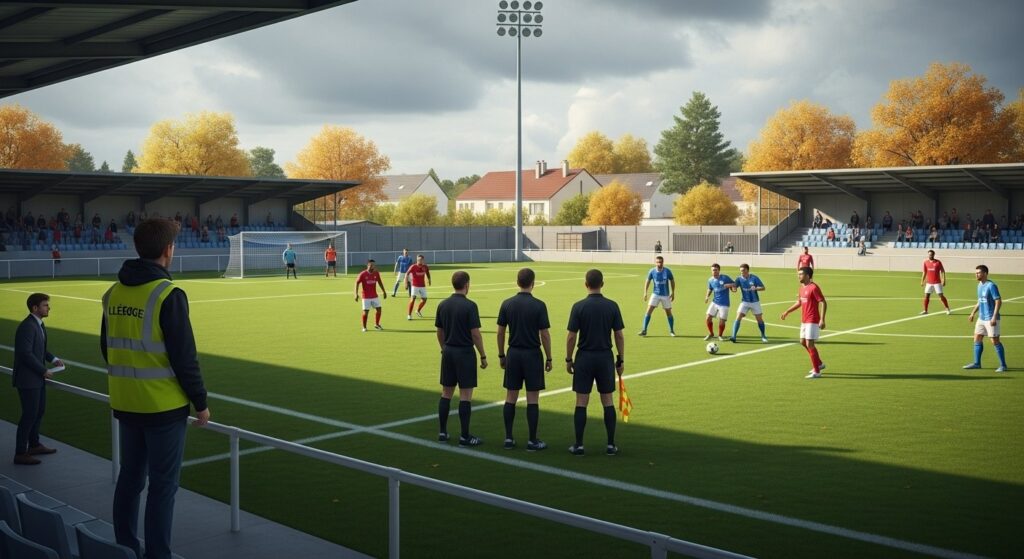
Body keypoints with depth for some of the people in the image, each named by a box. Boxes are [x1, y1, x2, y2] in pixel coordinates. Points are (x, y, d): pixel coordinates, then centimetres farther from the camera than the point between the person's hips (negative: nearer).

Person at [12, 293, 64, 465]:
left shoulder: (38, 324, 9)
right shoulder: (27, 326, -21)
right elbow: (26, 354, -25)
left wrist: (53, 359, 5)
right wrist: (44, 371, -18)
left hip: (37, 378, 10)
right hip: (27, 379, -10)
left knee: (39, 411, 19)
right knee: (29, 415, -4)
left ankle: (34, 445, 33)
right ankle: (20, 453, 5)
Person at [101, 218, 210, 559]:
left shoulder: (114, 293, 5)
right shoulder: (168, 295, -17)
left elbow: (108, 349, 14)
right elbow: (185, 357, -17)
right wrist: (201, 402, -7)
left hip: (125, 403, 7)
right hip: (164, 405, -7)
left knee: (129, 477, 18)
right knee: (163, 485, 2)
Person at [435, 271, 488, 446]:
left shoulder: (443, 305, 4)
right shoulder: (469, 306, -14)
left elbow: (439, 332, 10)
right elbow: (475, 334, -14)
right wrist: (483, 356, -5)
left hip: (448, 352, 6)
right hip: (464, 353, -6)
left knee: (446, 392, 12)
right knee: (465, 395, -1)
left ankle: (442, 432, 17)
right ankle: (464, 436, 2)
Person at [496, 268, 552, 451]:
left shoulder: (507, 304, 0)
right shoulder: (538, 305, -11)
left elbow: (500, 332, 4)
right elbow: (545, 334, -9)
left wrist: (501, 355, 14)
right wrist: (549, 358, 0)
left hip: (513, 354, 4)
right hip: (532, 354, -3)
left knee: (510, 397, 9)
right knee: (532, 399, 2)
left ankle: (508, 438, 12)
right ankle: (532, 441, 6)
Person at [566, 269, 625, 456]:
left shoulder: (579, 307, -8)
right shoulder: (612, 306, -3)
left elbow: (571, 337, -7)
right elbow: (619, 336, -1)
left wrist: (568, 360, 4)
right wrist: (621, 360, 8)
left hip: (584, 357, -1)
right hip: (605, 357, 2)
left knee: (581, 403, 4)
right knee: (607, 402, 9)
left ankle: (579, 445, 7)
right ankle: (611, 444, 11)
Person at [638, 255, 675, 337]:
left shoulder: (667, 271, -11)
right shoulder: (652, 271, -9)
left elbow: (672, 280, 3)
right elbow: (648, 281, 5)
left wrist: (673, 292, 4)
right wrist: (645, 293, 0)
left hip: (666, 295, -1)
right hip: (655, 294, 1)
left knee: (669, 313, 4)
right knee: (648, 311, -10)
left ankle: (671, 331, 22)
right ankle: (644, 330, -5)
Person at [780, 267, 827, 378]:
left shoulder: (814, 288, -16)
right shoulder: (802, 287, 11)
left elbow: (824, 303, -19)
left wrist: (822, 320, -25)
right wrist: (787, 311, 22)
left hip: (812, 321, -9)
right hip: (804, 321, 9)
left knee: (809, 344, -8)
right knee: (803, 342, 15)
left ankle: (816, 371, 1)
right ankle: (819, 364, 30)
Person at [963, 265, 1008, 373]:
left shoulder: (991, 285, -15)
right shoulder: (980, 285, 11)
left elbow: (998, 301, -18)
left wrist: (994, 317, -23)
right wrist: (973, 313, 19)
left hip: (991, 319, -9)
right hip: (981, 318, 9)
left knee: (995, 341, -5)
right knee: (977, 340, 11)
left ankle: (1003, 365, 4)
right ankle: (977, 363, 20)